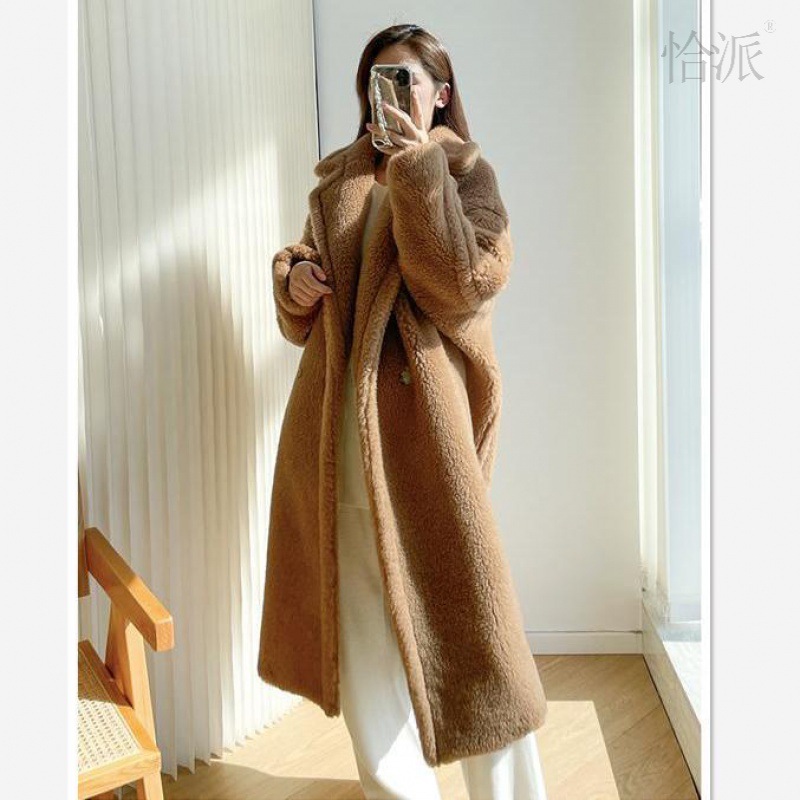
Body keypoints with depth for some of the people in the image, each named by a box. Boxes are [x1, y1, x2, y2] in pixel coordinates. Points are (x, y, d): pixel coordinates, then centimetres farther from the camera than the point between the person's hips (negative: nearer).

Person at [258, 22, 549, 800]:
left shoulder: (463, 170, 3)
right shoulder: (338, 178, 16)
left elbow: (467, 282, -13)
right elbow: (305, 284, 22)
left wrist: (420, 172, -17)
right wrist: (293, 276, 0)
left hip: (422, 413, -5)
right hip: (340, 415, 5)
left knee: (453, 601, -3)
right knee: (358, 610, 10)